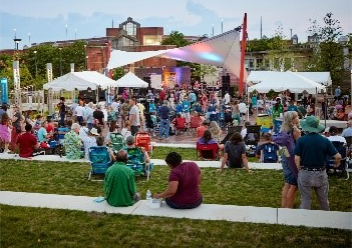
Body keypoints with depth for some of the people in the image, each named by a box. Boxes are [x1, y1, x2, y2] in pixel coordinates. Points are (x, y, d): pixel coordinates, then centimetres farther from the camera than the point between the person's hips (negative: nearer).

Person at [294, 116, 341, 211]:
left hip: (305, 174, -2)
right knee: (323, 199, 20)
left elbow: (297, 159, -13)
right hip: (321, 174, 2)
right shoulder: (325, 141, -6)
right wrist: (337, 163, 15)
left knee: (305, 200, 11)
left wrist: (300, 170, 3)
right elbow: (338, 156, -7)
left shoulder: (301, 140, -11)